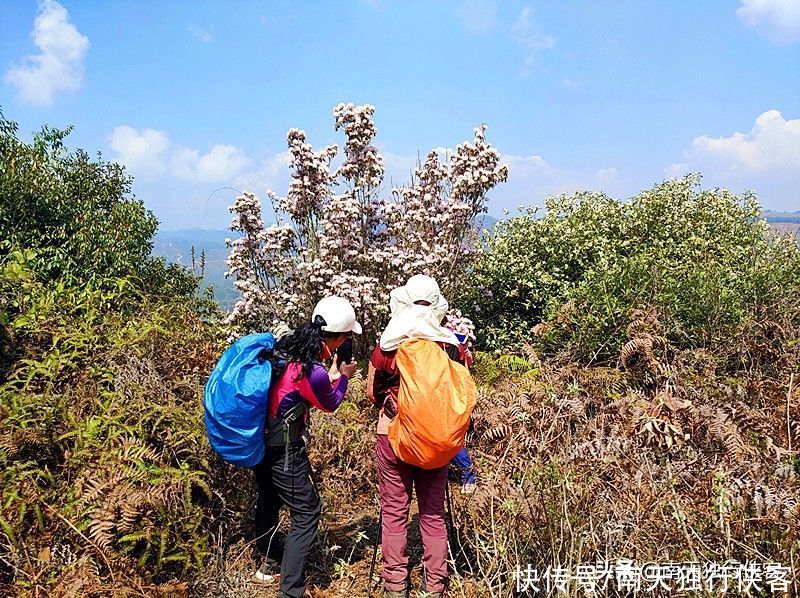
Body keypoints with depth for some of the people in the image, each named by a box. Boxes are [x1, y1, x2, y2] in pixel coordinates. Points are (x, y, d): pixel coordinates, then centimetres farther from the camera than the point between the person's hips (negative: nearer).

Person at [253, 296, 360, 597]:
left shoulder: (284, 345, -5)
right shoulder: (313, 373, -27)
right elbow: (330, 404, -6)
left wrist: (330, 373, 5)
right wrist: (343, 376, 9)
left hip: (260, 442, 9)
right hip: (284, 452, -9)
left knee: (269, 500, 25)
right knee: (307, 513, 4)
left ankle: (268, 565, 45)